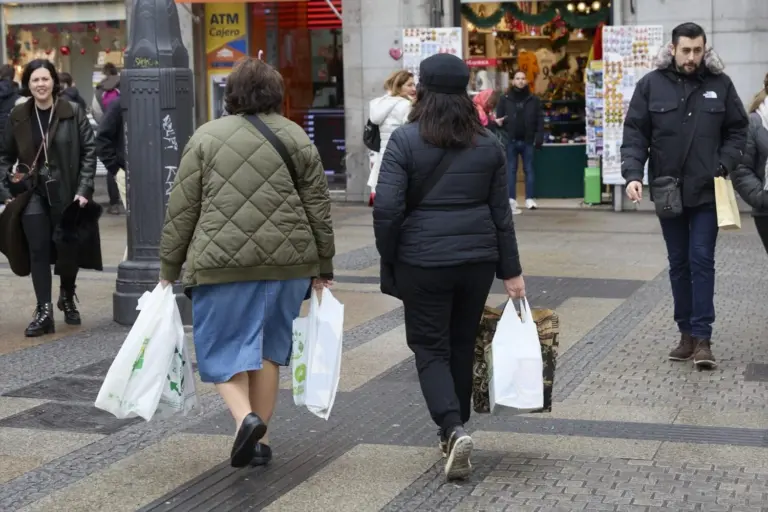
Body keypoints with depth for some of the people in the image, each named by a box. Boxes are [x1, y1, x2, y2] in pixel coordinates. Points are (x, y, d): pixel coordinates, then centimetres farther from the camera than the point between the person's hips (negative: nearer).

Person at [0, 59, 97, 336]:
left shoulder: (73, 112, -6)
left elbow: (89, 152, -5)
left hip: (66, 194, -1)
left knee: (68, 249, 8)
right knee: (39, 250, -2)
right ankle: (44, 311, 1)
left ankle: (67, 298, 34)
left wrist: (84, 189, -13)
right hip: (33, 194, 2)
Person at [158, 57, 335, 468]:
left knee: (223, 348, 7)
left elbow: (181, 211, 2)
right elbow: (318, 207, 7)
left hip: (222, 262, -2)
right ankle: (260, 440, 15)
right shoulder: (295, 137, 7)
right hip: (285, 262, 2)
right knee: (268, 348, 14)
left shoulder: (206, 137, 3)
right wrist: (323, 267, 14)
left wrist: (169, 269, 10)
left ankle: (246, 416, -16)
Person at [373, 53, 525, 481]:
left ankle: (454, 429, -14)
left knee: (430, 348, 6)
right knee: (463, 345, 17)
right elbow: (501, 212, 7)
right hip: (478, 258, 4)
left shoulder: (405, 140, -8)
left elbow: (387, 207, -14)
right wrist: (512, 271, 10)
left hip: (422, 261, -4)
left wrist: (389, 257, 0)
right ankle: (454, 432, 29)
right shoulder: (488, 144, 4)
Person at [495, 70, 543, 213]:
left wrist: (538, 138, -8)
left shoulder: (534, 100, 5)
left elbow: (539, 121, 2)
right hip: (510, 141, 0)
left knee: (529, 169, 4)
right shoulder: (505, 99, 3)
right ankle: (511, 200, 6)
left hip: (527, 141, 0)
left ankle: (530, 198, 8)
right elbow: (499, 120, 1)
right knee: (511, 170, 4)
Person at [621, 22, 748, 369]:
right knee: (679, 263, 10)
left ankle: (702, 338, 0)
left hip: (707, 191, -1)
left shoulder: (720, 84, -1)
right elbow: (635, 133, -3)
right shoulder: (651, 85, -2)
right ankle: (686, 333, 20)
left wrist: (724, 166, -8)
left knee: (702, 261, -3)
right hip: (668, 191, 1)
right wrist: (633, 174, -16)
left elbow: (737, 130, 7)